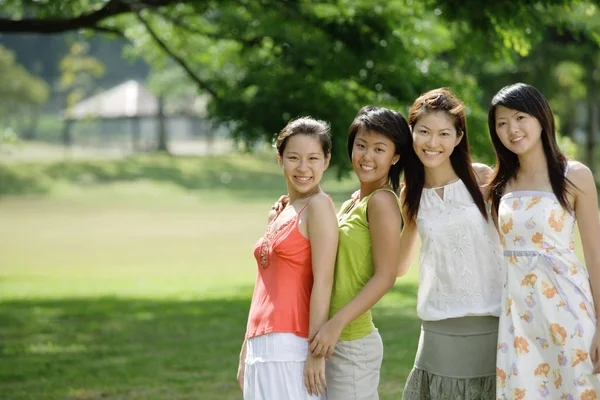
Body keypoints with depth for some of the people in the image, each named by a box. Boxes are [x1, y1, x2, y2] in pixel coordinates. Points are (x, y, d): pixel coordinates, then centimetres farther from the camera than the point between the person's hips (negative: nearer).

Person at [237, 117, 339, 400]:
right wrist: (246, 352, 20)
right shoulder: (279, 214, 17)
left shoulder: (318, 205, -6)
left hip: (290, 348, -8)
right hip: (261, 348, 8)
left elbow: (323, 282, -13)